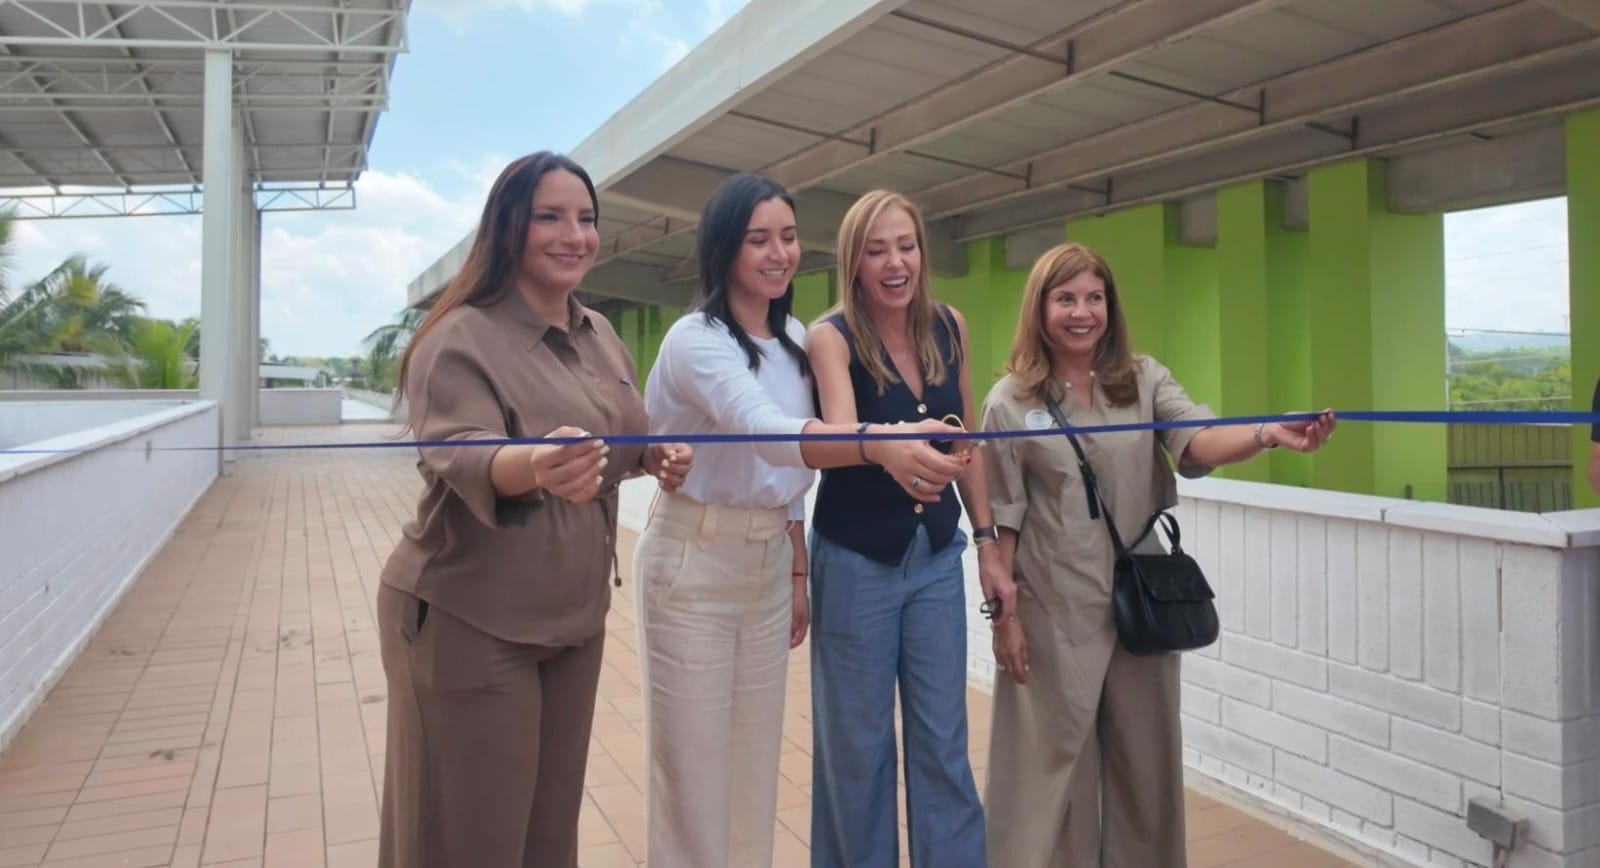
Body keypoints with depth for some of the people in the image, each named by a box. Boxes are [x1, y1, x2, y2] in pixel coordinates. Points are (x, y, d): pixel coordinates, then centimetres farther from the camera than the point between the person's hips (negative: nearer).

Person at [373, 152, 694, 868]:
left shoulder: (599, 335, 6)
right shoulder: (462, 339, -16)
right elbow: (458, 458, -32)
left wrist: (657, 456, -2)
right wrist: (535, 466, -53)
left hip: (575, 616, 7)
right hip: (471, 624, -6)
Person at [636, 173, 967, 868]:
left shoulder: (794, 340, 4)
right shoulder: (695, 339, -19)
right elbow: (768, 433, -39)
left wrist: (797, 572, 12)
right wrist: (883, 444, -55)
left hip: (770, 563, 7)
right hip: (693, 563, -6)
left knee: (756, 760, 16)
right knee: (693, 765, 4)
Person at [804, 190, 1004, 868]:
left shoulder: (951, 327, -1)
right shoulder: (831, 337, -14)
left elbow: (965, 440, 7)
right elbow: (842, 433, -33)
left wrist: (988, 543, 6)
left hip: (937, 555, 4)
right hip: (855, 561, -3)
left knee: (944, 742, 10)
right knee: (857, 744, 8)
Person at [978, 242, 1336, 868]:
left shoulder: (1145, 381, 3)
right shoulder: (1011, 402, -5)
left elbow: (1199, 443, -15)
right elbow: (1001, 521, -4)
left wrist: (1267, 436, -35)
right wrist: (1003, 615, -5)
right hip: (1054, 613, -3)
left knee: (1144, 761, 14)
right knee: (1052, 764, 7)